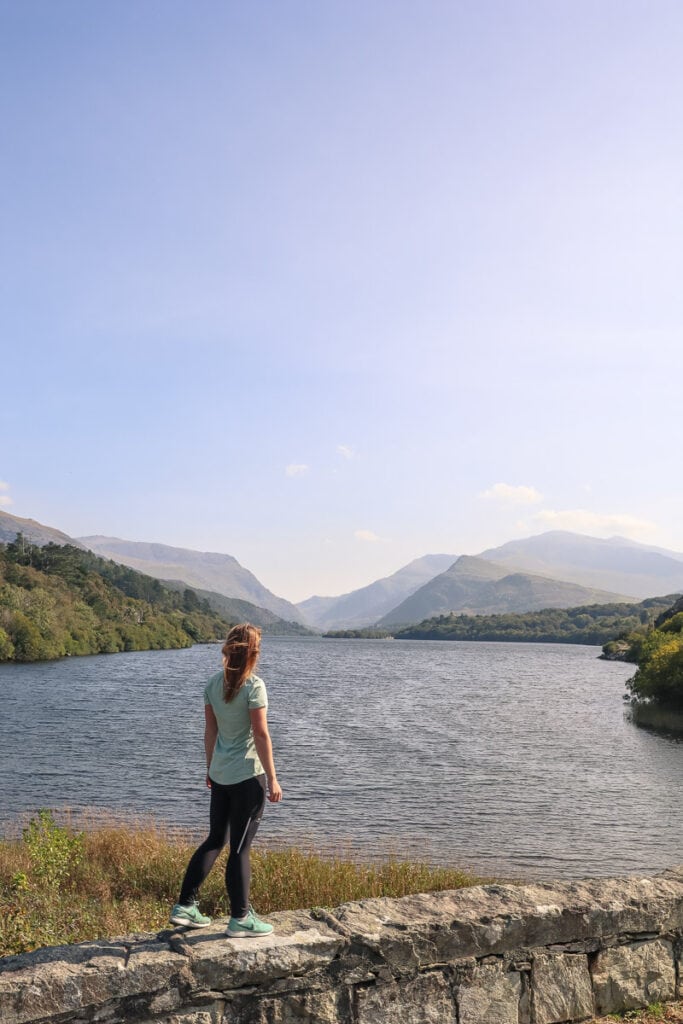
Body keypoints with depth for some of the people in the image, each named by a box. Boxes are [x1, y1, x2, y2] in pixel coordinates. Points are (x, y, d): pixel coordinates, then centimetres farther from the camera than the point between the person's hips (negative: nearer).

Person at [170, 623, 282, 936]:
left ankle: (184, 906, 22)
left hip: (220, 775, 7)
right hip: (248, 776, -6)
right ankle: (240, 919, 14)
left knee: (215, 840, 18)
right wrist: (272, 779, -9)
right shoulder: (253, 686, -16)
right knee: (240, 848, 3)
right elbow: (261, 735, -15)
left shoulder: (213, 684, 3)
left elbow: (210, 731, 10)